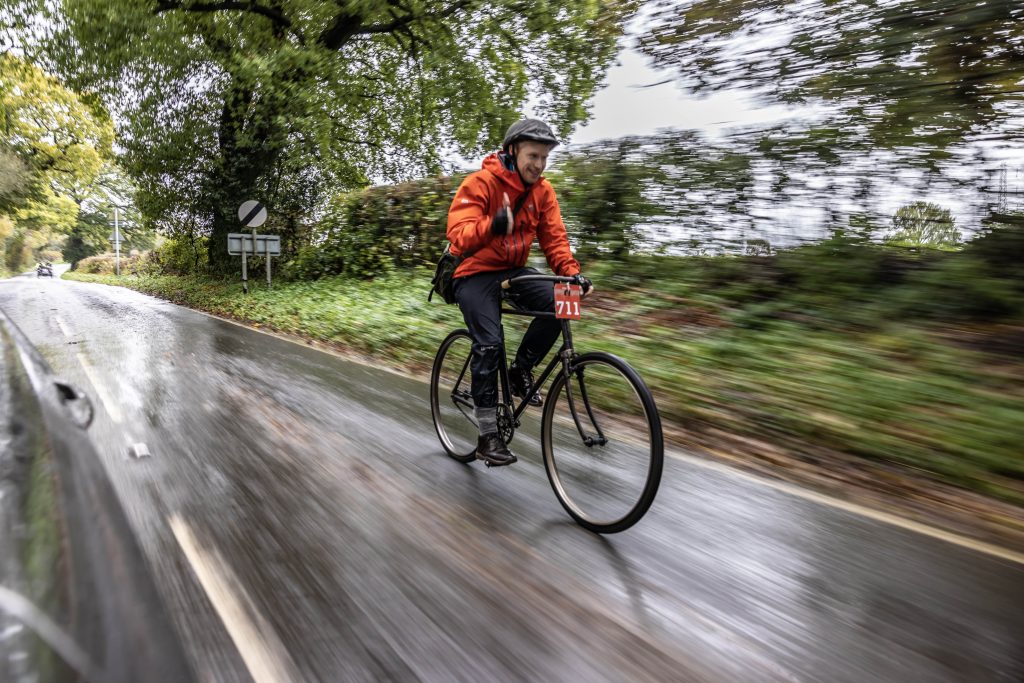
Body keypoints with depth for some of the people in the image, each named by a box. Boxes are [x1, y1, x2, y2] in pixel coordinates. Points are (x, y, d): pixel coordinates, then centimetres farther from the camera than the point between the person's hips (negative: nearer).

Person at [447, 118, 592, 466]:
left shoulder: (543, 190, 0)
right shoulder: (480, 183, -16)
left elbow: (554, 238, -1)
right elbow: (459, 236, -26)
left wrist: (573, 273, -18)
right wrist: (494, 224, -46)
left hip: (514, 270, 5)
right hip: (476, 273, -5)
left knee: (558, 303, -23)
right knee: (489, 344, -18)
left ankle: (521, 370, 0)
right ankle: (488, 436, -7)